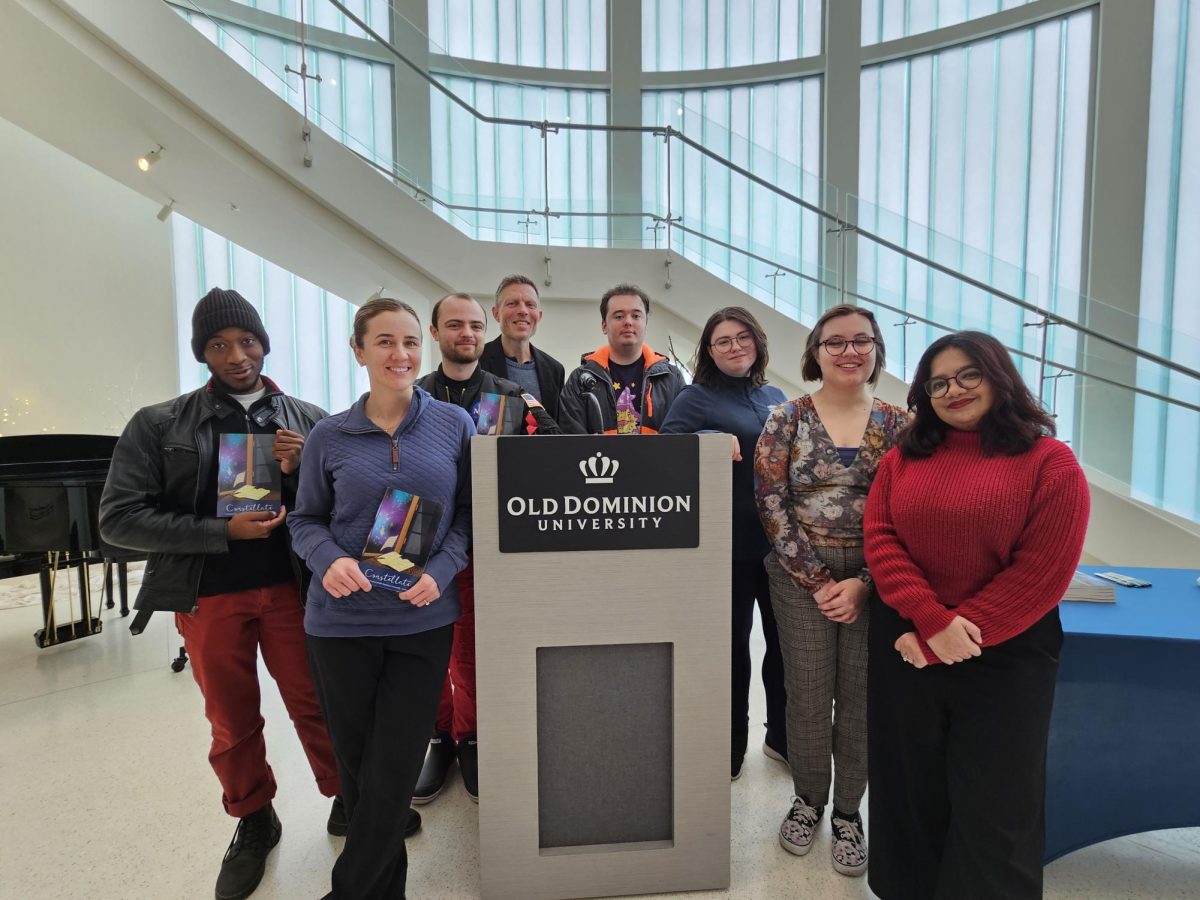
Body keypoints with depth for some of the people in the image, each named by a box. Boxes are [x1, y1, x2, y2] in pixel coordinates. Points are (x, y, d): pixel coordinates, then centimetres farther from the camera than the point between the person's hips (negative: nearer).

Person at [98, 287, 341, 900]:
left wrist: (298, 470, -17)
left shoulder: (308, 420, 2)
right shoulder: (158, 425, 0)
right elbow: (118, 518, -5)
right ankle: (253, 821, 36)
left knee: (315, 702, 6)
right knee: (232, 718, 15)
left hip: (291, 586, 0)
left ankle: (345, 798, 29)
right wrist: (224, 532, -15)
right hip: (208, 595, 1)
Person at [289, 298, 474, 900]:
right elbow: (306, 520, 7)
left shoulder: (454, 425, -1)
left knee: (394, 770, 4)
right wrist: (330, 560, -14)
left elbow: (470, 512, 2)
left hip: (423, 620, -1)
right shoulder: (328, 435, 0)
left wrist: (441, 571, -13)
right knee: (354, 762, 15)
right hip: (341, 621, 1)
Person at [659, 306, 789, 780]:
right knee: (733, 643, 9)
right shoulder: (696, 398, -4)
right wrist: (711, 440, -25)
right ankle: (731, 744, 30)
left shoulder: (775, 396, 13)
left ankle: (783, 736, 36)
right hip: (731, 542, -5)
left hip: (782, 538, 5)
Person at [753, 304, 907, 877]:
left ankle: (847, 812, 33)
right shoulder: (786, 419, -3)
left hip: (875, 582, 2)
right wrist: (819, 580, -11)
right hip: (802, 579, -1)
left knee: (861, 699, 10)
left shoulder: (897, 425, 2)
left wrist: (864, 584, -11)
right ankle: (807, 800, 33)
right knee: (807, 697, 6)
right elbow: (771, 507, -8)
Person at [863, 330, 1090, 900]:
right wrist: (934, 621, -16)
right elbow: (879, 540, -3)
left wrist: (946, 640, -14)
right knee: (911, 791, 17)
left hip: (1004, 656, -3)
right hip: (903, 647, 3)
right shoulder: (903, 458, 6)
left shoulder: (1051, 463, -5)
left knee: (993, 807, 10)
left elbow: (1040, 574, -11)